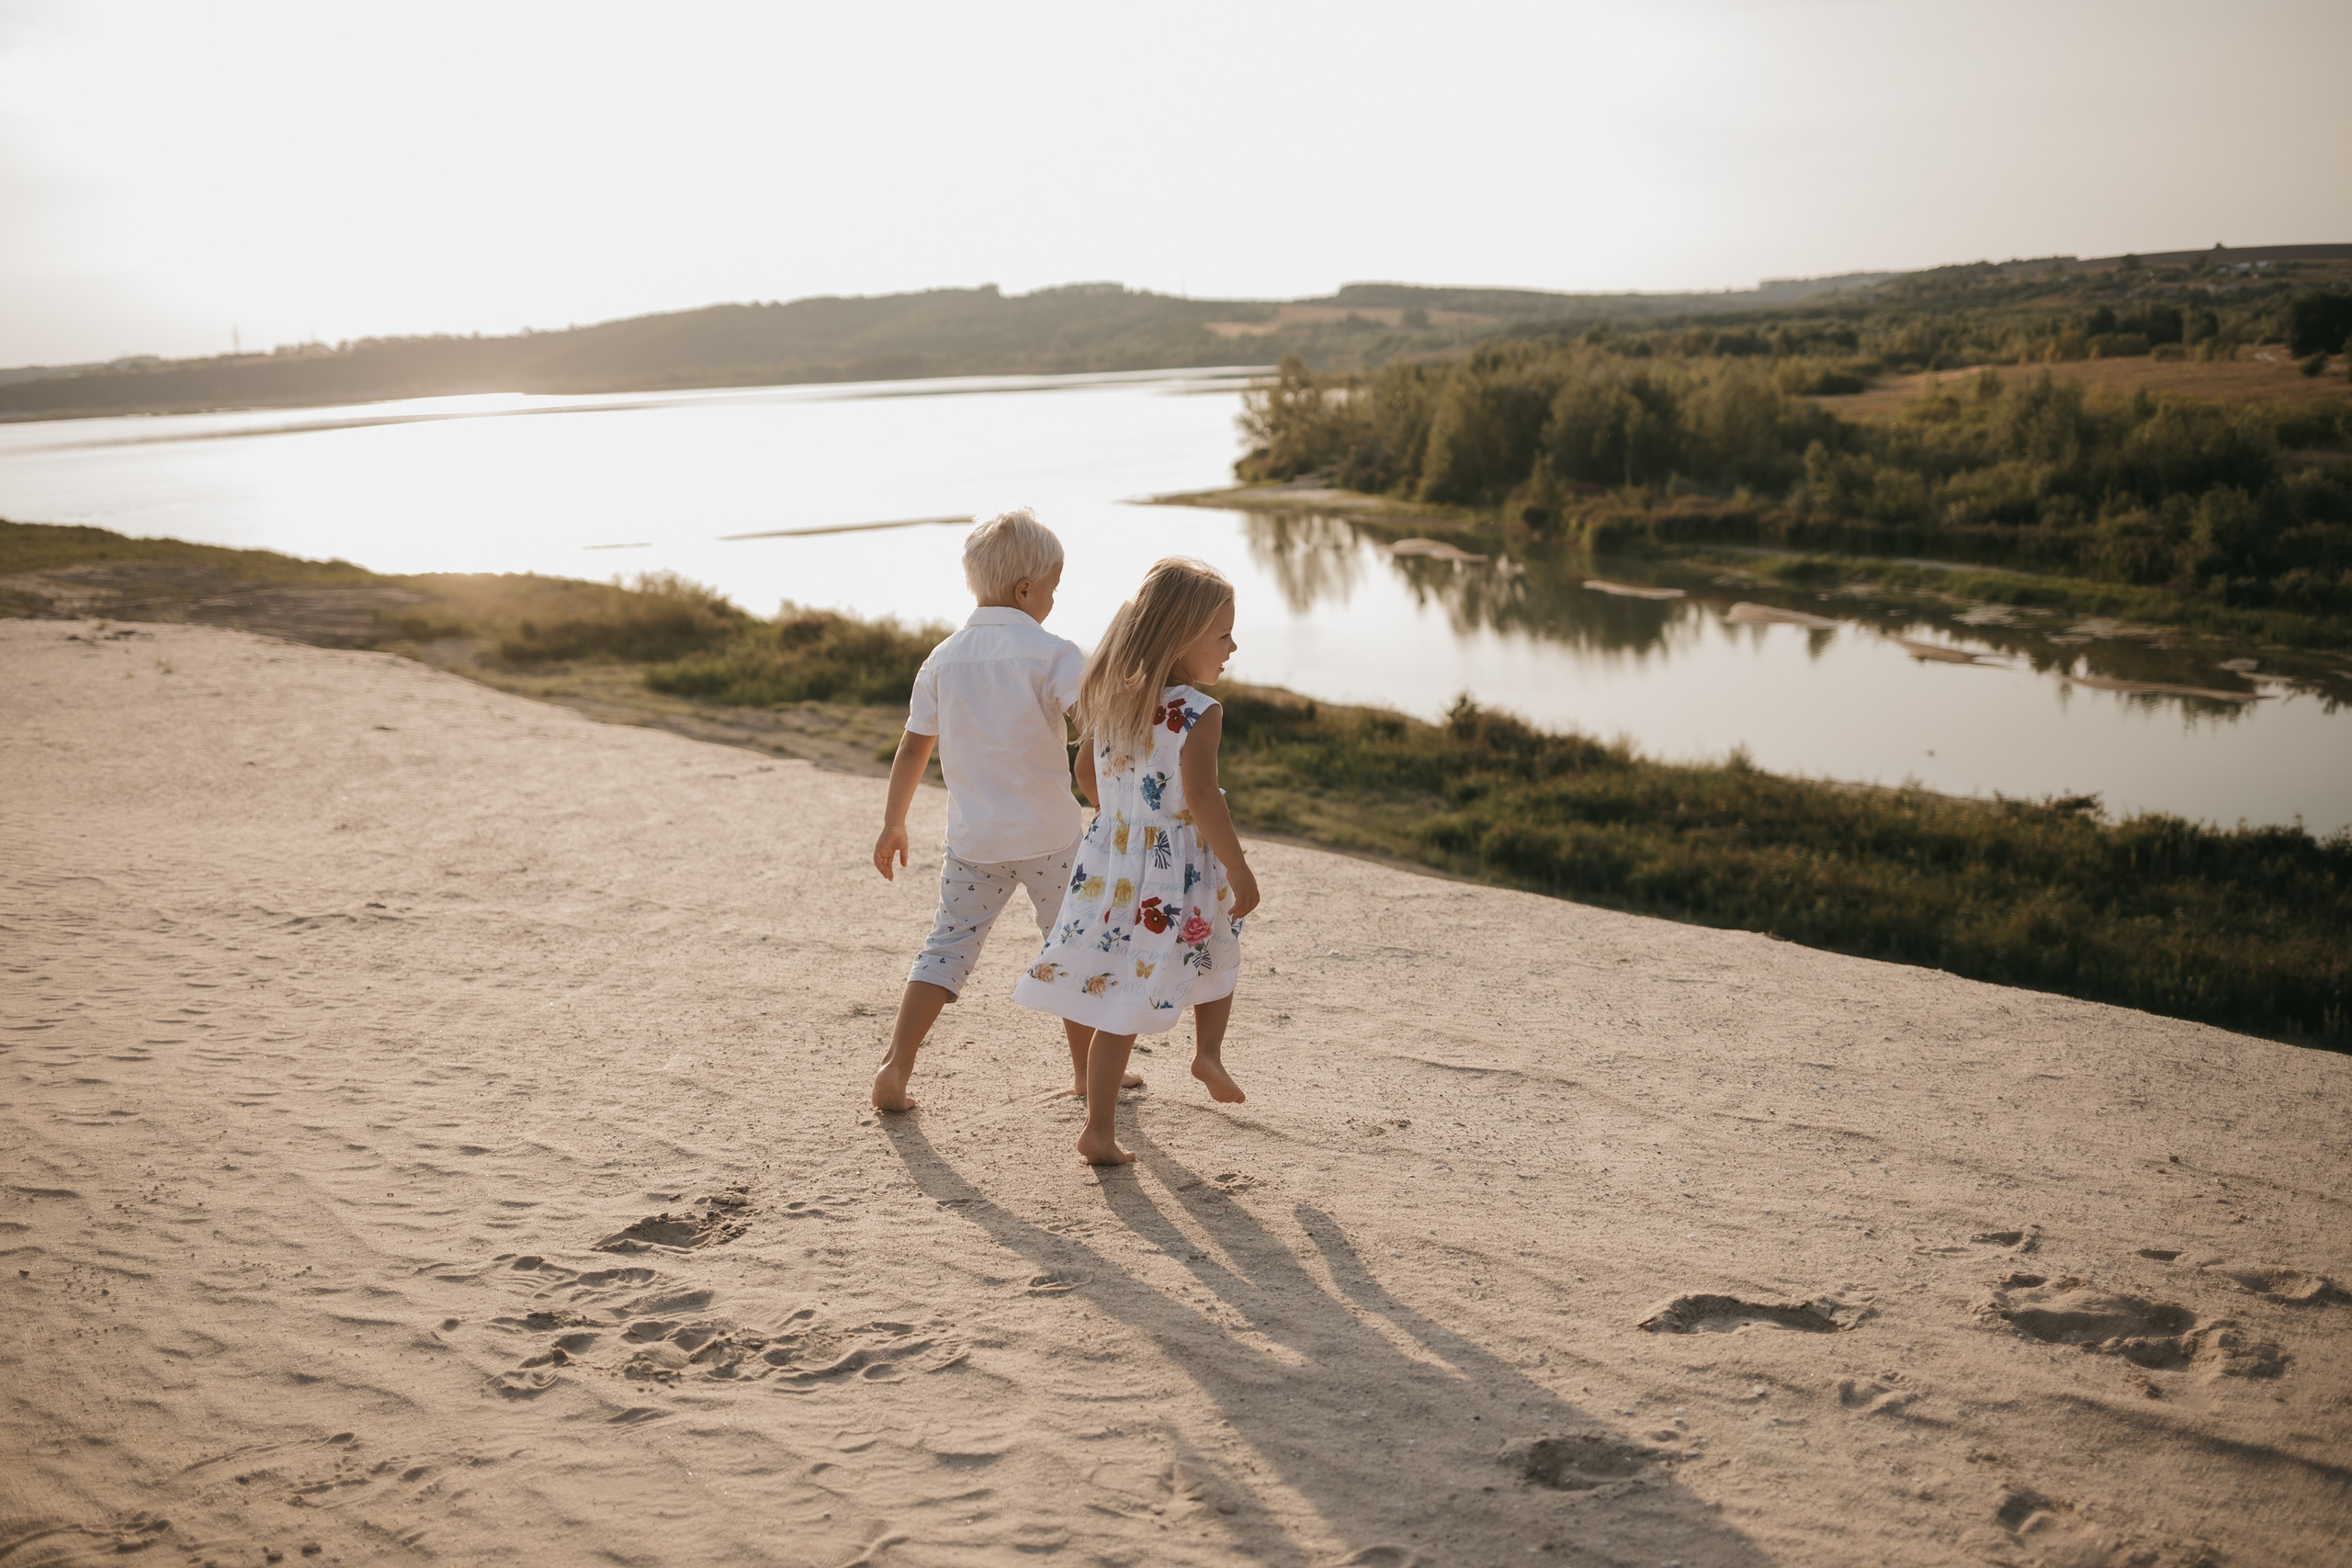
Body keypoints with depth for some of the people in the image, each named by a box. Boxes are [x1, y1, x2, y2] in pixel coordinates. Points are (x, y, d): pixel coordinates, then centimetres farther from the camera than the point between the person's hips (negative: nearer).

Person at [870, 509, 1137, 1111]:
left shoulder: (943, 659, 4)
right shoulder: (1052, 652, -9)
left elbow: (913, 749, 7)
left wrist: (893, 825, 16)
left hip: (972, 840, 3)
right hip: (1048, 836, -3)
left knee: (947, 948, 9)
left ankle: (895, 1066, -1)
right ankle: (1088, 1069, 24)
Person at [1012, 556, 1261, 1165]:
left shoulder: (1108, 697, 3)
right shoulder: (1198, 713, -18)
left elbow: (1086, 775, 13)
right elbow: (1201, 796, -25)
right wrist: (1240, 871, -17)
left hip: (1111, 860, 5)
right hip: (1179, 876, -5)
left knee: (1120, 1007, 9)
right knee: (1219, 953, 28)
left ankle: (1100, 1127, 10)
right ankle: (1209, 1053, 26)